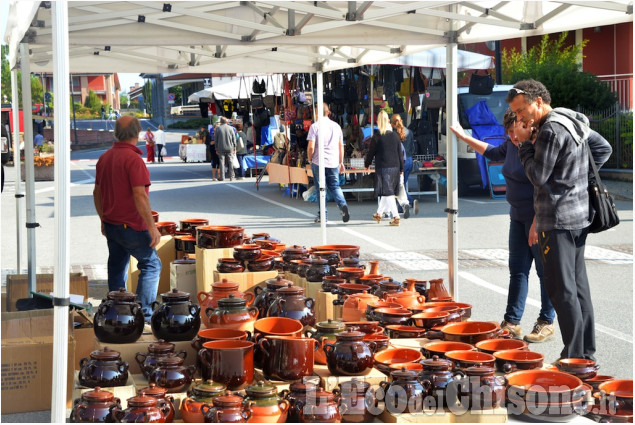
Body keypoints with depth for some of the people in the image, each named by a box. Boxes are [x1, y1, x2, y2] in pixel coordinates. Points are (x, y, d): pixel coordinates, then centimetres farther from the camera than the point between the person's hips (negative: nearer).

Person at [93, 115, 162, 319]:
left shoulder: (105, 157, 8)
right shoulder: (133, 159, -18)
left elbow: (97, 192, 15)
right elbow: (139, 195, -23)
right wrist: (152, 227, -18)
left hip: (111, 224, 8)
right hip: (130, 226, -8)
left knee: (117, 269, 13)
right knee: (151, 264, 2)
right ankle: (144, 312, -3)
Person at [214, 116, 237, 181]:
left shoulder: (218, 128, 0)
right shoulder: (230, 128, 1)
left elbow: (216, 139, 3)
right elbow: (234, 139, 2)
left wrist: (216, 149, 10)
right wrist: (234, 148, 8)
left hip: (221, 148, 0)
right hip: (230, 148, 0)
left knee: (222, 162, 3)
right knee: (230, 162, 5)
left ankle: (222, 177, 0)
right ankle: (231, 177, 5)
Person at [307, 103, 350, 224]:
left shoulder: (314, 126, -8)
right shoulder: (336, 126, 7)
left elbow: (311, 147, -13)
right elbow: (341, 146, 12)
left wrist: (310, 159, 4)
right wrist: (341, 162, 20)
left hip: (319, 162, -4)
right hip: (334, 162, 4)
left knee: (320, 189, 5)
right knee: (335, 186, 12)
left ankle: (323, 215, 8)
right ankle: (342, 205, -14)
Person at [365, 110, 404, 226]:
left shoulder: (376, 137, -9)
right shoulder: (395, 135, 3)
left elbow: (371, 152, -1)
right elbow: (400, 153, 7)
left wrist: (367, 164, 16)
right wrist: (401, 169, 14)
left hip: (383, 168, -5)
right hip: (395, 167, 5)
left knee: (387, 192, -5)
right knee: (387, 191, 17)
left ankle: (396, 217, -15)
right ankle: (379, 213, 33)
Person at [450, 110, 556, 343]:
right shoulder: (512, 144, 8)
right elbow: (493, 153, 31)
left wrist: (537, 224, -24)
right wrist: (465, 137, 32)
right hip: (518, 216, 9)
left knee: (545, 271, 0)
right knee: (517, 269, 9)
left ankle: (547, 324, 9)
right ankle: (512, 323, 12)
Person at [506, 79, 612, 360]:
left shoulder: (551, 130, -17)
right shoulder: (574, 121, 12)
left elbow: (538, 176, -16)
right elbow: (604, 149, 23)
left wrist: (525, 143, -7)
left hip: (558, 219, -10)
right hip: (580, 213, 10)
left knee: (561, 288, -5)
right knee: (579, 284, 13)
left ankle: (574, 355, -3)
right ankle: (587, 352, 18)